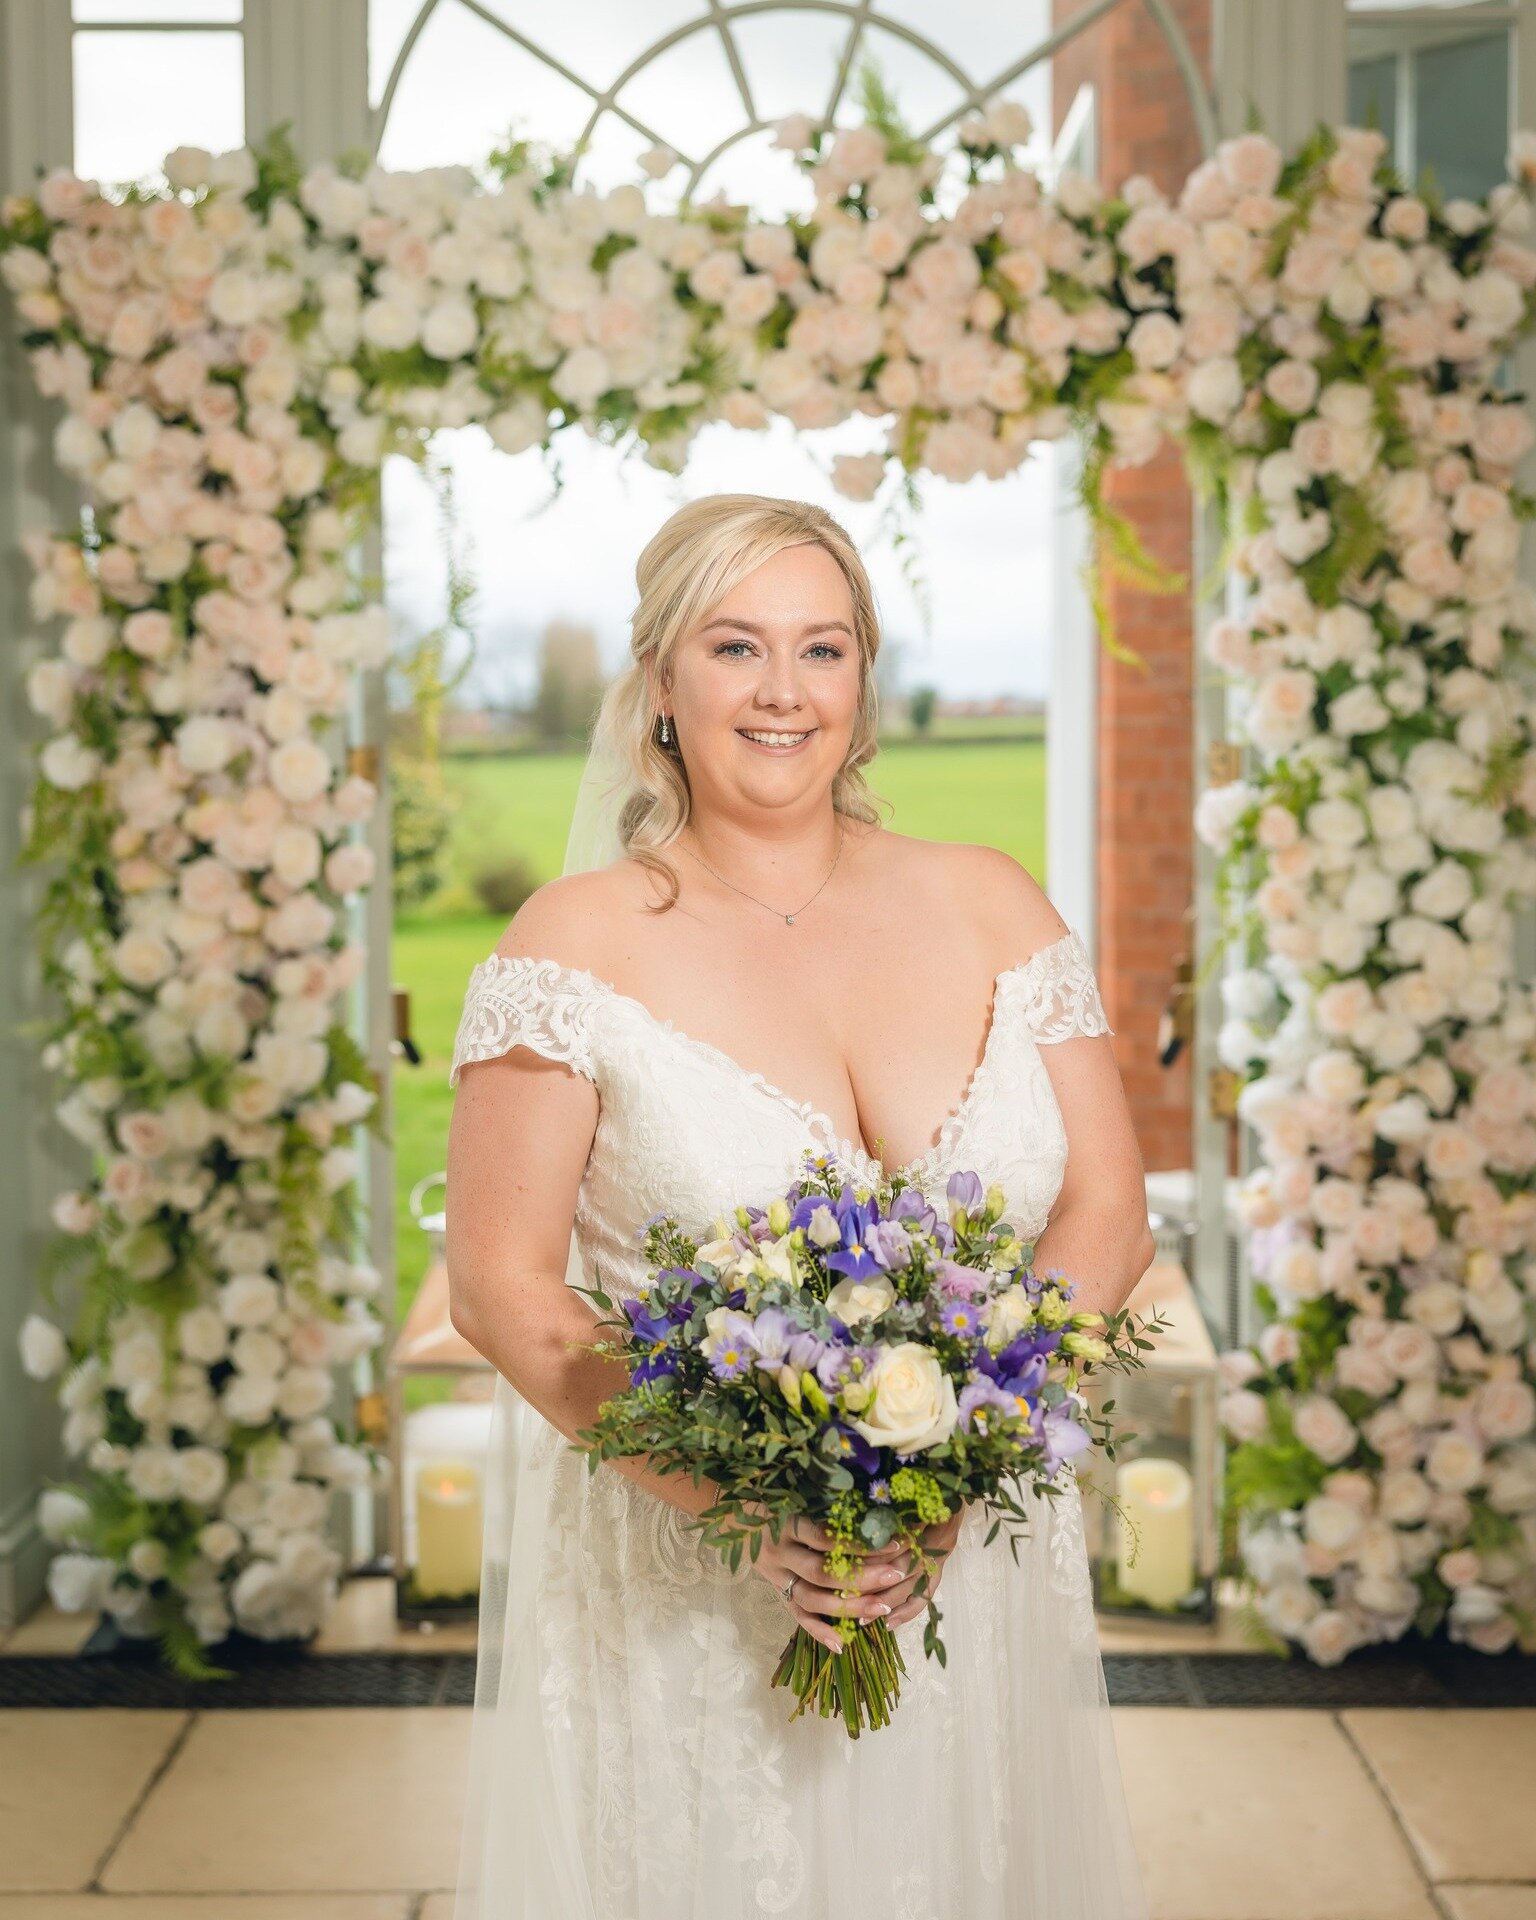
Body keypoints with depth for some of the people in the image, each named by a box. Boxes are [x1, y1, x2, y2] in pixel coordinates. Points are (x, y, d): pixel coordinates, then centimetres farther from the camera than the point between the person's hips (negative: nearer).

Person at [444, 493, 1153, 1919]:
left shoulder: (990, 906, 1)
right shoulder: (582, 940, -7)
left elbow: (1106, 1212, 0)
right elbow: (501, 1285, -10)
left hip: (973, 1569, 3)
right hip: (676, 1597, -3)